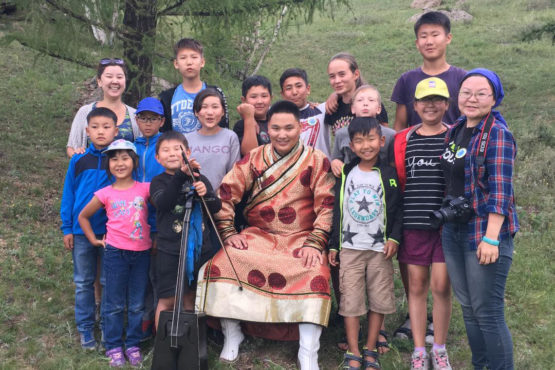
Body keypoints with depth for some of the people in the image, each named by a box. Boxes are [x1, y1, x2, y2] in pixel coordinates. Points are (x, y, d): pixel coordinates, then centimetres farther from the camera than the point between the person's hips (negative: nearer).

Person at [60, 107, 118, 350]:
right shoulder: (79, 160, 1)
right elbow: (68, 194, 5)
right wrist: (66, 228, 3)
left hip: (111, 230, -2)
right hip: (81, 230, 2)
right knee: (83, 282, 10)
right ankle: (85, 328, 23)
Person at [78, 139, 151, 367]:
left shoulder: (145, 189, -1)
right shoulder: (105, 194, 0)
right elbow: (83, 216, 11)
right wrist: (94, 240, 7)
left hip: (142, 253, 1)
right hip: (115, 253, -1)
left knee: (137, 304, 9)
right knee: (114, 304, 6)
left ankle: (133, 345, 21)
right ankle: (113, 346, 17)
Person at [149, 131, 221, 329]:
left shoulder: (199, 179, 10)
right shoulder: (159, 181, 1)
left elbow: (217, 207, 4)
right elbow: (162, 203, -20)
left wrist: (206, 193, -18)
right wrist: (181, 175, -32)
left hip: (199, 248, 3)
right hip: (170, 250, -3)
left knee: (190, 298, 12)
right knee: (167, 299, 0)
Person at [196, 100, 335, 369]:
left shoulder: (316, 161, -1)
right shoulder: (254, 159, 5)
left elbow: (326, 205, -7)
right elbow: (226, 193, 2)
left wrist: (315, 243, -16)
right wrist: (228, 233, -8)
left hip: (301, 238, -2)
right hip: (258, 234, 2)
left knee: (316, 273, -30)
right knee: (222, 264, -21)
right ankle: (231, 337, -4)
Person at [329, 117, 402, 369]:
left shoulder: (389, 174, 0)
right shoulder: (346, 174, 3)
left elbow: (398, 209, 2)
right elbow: (336, 211, 7)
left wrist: (394, 238, -9)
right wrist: (333, 245, 6)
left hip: (380, 248, 0)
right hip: (350, 247, 1)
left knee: (379, 300, 5)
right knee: (350, 300, 1)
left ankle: (370, 350, 19)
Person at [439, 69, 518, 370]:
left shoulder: (498, 134, -10)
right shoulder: (455, 131, 12)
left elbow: (500, 190, -16)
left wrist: (491, 238, -21)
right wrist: (446, 223, 14)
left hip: (484, 233, -7)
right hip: (453, 231, 7)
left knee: (488, 313, -4)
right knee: (468, 309, 14)